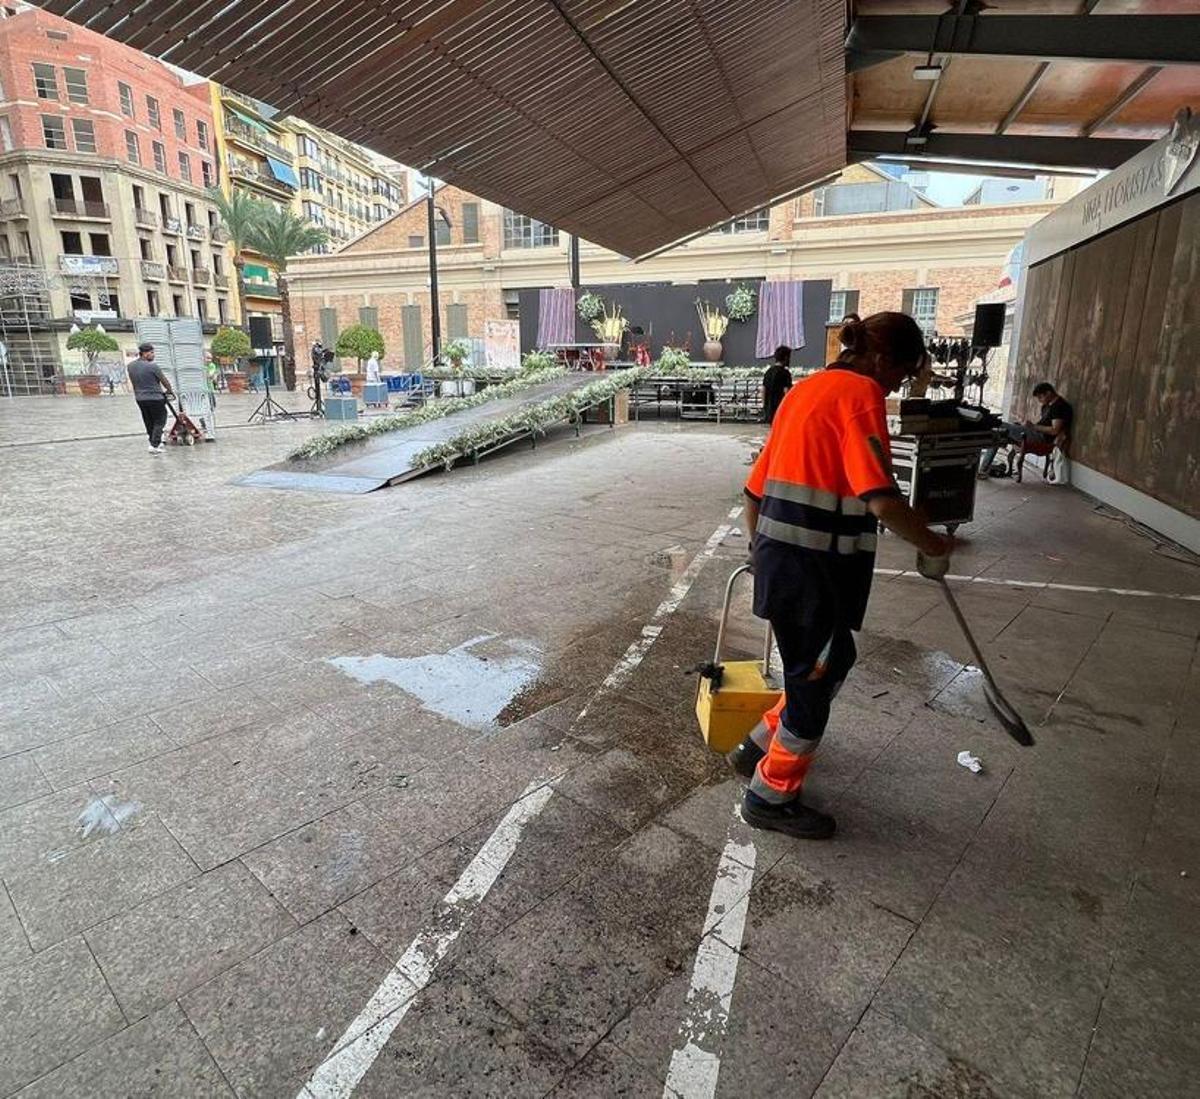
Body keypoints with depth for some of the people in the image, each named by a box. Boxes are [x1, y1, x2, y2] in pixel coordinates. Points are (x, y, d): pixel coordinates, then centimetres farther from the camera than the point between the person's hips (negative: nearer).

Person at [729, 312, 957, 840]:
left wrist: (761, 547, 29)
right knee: (815, 679, 8)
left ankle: (759, 748, 39)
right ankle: (771, 797, 25)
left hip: (778, 554, 9)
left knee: (827, 663, 25)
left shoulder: (805, 388, 15)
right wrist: (931, 544, -6)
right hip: (818, 565, -9)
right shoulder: (860, 393, -11)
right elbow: (882, 500, -23)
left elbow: (754, 488, 18)